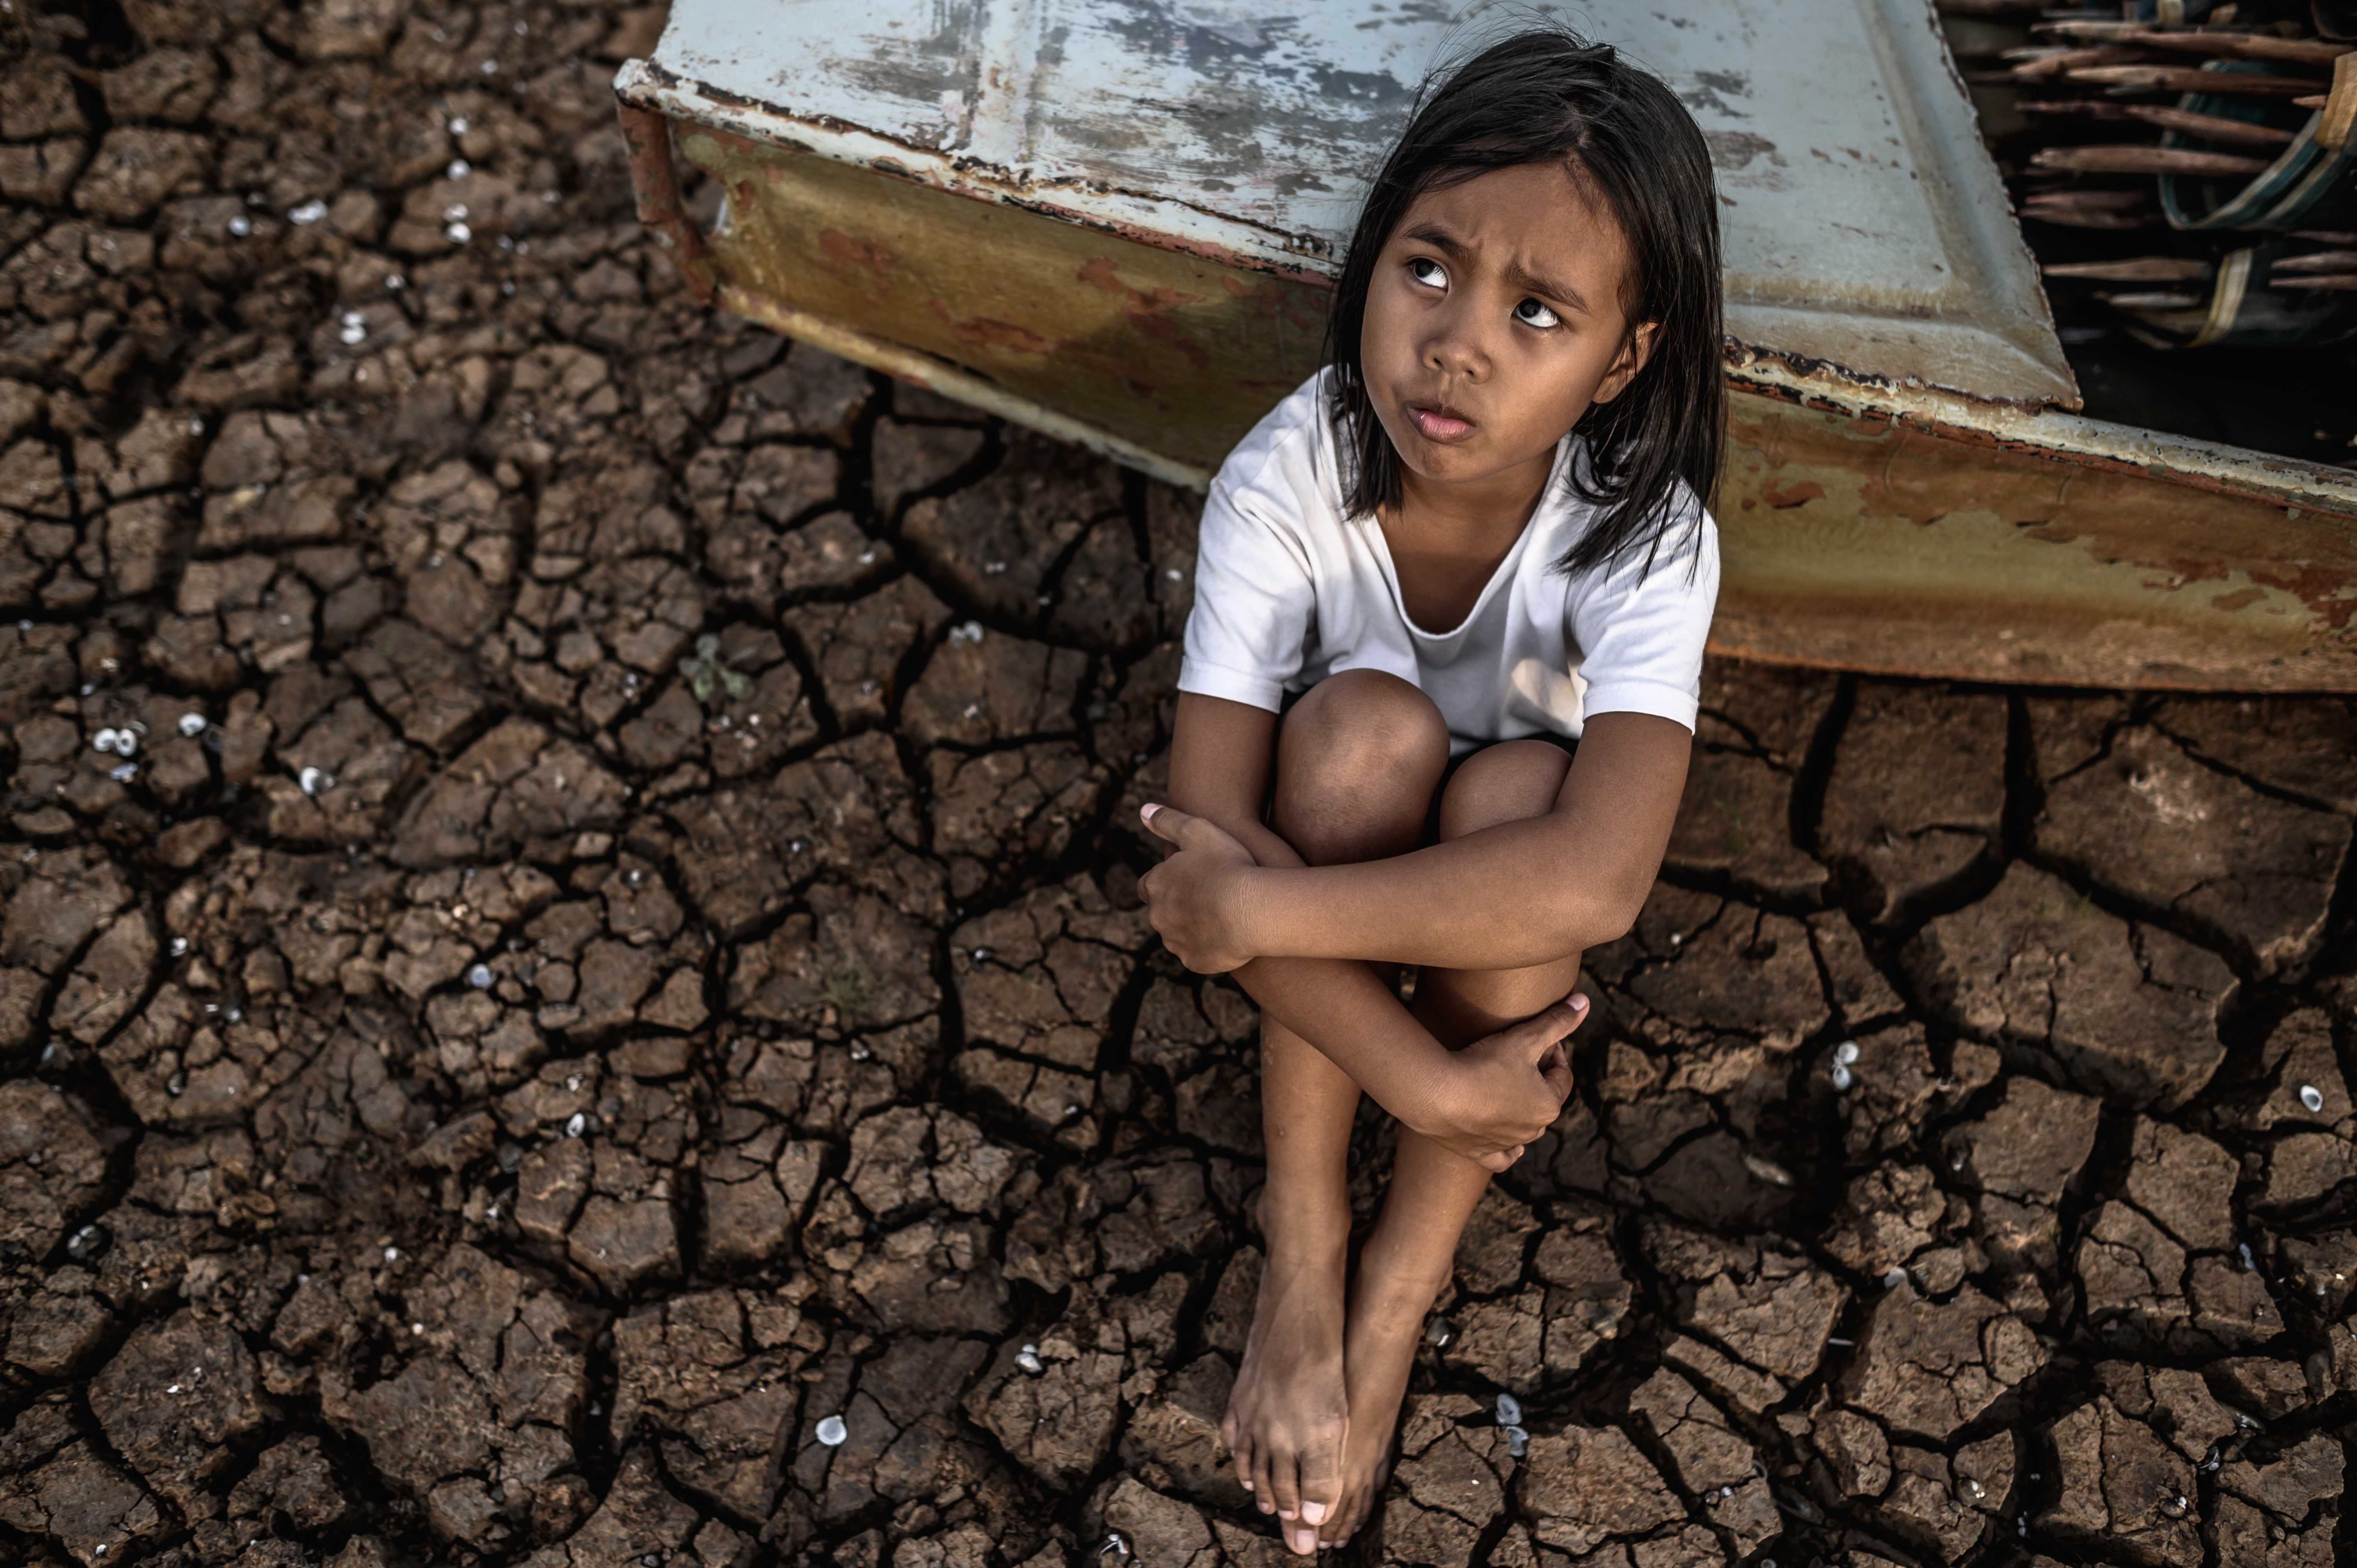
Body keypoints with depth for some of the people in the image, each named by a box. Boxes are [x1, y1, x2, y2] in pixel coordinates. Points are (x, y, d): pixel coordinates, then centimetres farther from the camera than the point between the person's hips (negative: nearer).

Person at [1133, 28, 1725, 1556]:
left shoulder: (1647, 539, -30)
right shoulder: (1283, 486, -28)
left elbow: (1592, 881, -44)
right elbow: (1206, 832, -30)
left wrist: (1262, 905, -42)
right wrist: (1425, 1080, -33)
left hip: (1499, 895, 0)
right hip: (1336, 823, 0)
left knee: (1517, 787, -33)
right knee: (1369, 725, -32)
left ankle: (1401, 1289, -15)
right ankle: (1304, 1235, -17)